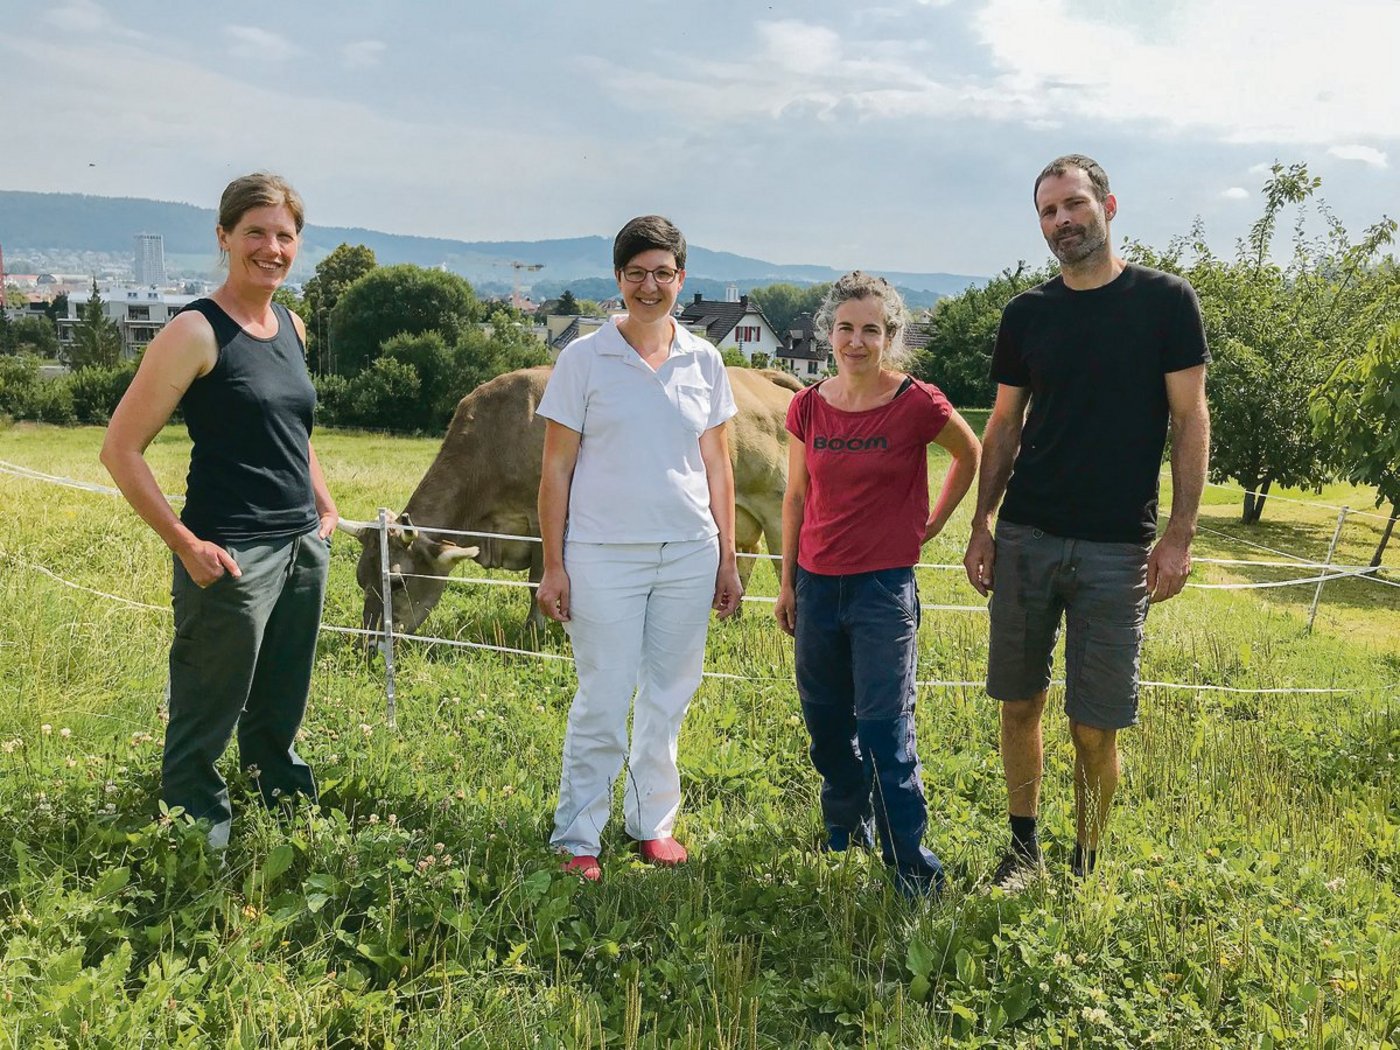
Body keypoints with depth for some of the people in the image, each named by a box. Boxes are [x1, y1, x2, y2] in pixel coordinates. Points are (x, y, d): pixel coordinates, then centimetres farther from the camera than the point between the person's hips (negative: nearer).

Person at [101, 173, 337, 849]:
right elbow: (120, 449, -12)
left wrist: (325, 508, 16)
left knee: (278, 725, 19)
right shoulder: (196, 332, -11)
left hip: (304, 551, 7)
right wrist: (186, 545, -15)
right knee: (202, 736, 5)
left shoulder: (292, 328, 11)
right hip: (231, 559, -7)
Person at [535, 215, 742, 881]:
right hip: (605, 555, -3)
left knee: (669, 698, 11)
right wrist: (552, 566, -4)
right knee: (602, 701, 0)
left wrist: (727, 558, 10)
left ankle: (653, 822, 27)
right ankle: (577, 839, 14)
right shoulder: (584, 359, -1)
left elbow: (717, 466, 12)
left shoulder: (703, 362, 8)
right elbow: (556, 469, 0)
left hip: (688, 553, 3)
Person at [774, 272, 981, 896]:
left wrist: (931, 524, 6)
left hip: (884, 585, -4)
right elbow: (796, 498, 10)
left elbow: (971, 455, 9)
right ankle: (844, 831, 37)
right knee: (825, 720, 15)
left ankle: (912, 862, 6)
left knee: (885, 727, -5)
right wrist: (787, 582, 11)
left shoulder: (917, 404, -9)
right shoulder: (808, 407, 2)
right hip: (817, 582, 5)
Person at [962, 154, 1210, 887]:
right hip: (1026, 537, 3)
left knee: (1095, 726, 1)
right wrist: (981, 525, 6)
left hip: (1117, 547, -3)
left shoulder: (1165, 301, -1)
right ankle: (1022, 847, 27)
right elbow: (1003, 426, 12)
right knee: (1019, 703, 9)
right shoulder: (1026, 314, 8)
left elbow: (1190, 420, -2)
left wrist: (1181, 533, -9)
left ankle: (1083, 870, 19)